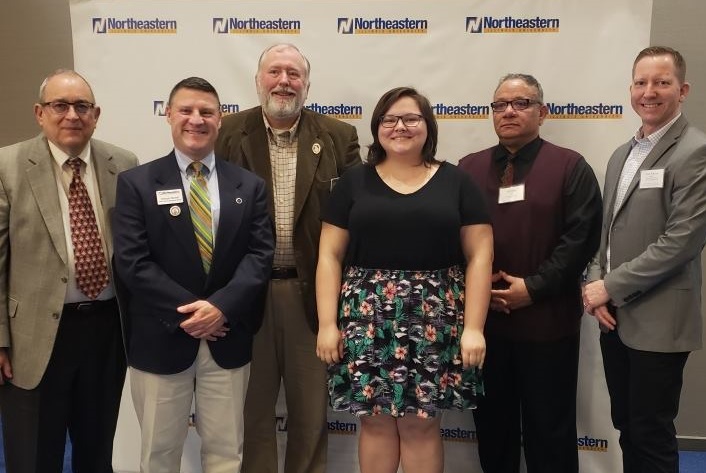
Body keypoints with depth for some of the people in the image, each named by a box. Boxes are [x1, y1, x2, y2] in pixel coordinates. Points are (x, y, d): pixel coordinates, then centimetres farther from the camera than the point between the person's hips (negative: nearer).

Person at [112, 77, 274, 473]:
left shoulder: (250, 186, 6)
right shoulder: (136, 183, -1)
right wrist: (186, 310, -17)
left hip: (228, 339, 2)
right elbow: (132, 261, -9)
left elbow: (261, 254, -3)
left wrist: (220, 306, -17)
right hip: (161, 339, -1)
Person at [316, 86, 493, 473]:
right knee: (376, 421, 6)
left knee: (422, 423, 4)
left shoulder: (456, 183, 5)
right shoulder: (354, 183, 7)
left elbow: (479, 255, 2)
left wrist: (473, 327, -5)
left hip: (434, 322, 0)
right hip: (367, 319, 1)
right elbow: (330, 256, 5)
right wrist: (327, 323, -3)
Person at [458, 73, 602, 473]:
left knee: (549, 427, 9)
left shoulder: (570, 167, 1)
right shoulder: (469, 168, 11)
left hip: (547, 320, -3)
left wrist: (534, 288, -14)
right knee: (491, 422, 15)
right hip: (482, 319, 3)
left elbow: (581, 238, -8)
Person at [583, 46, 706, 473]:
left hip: (658, 322, -7)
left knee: (651, 435, 6)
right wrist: (596, 283, 0)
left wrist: (610, 287, -16)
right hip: (615, 317, 7)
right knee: (627, 426, 18)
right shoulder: (623, 153, 13)